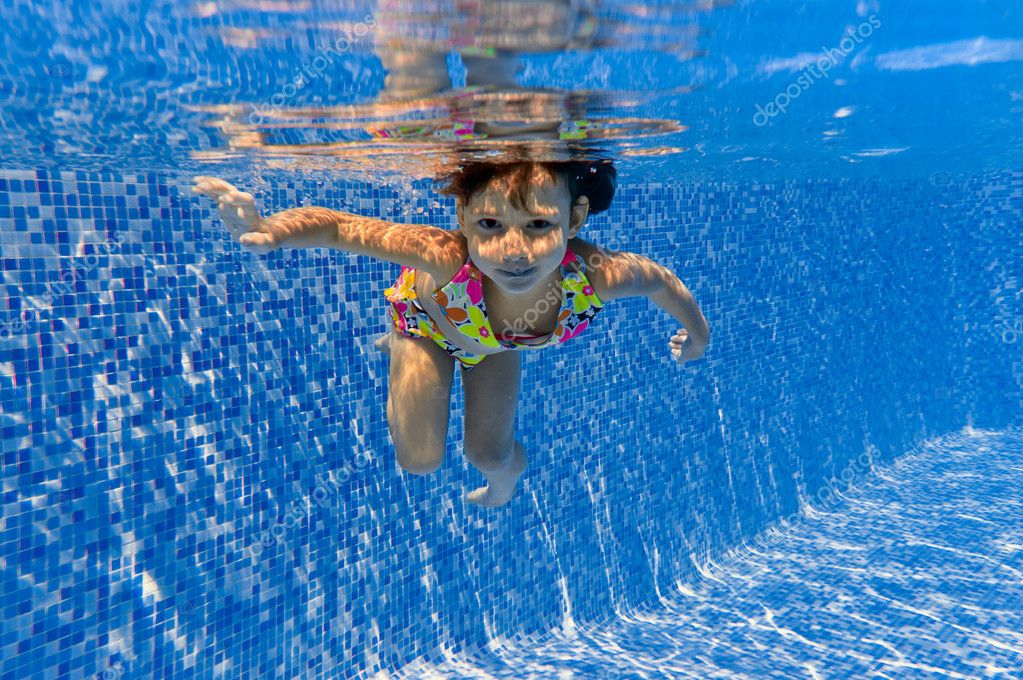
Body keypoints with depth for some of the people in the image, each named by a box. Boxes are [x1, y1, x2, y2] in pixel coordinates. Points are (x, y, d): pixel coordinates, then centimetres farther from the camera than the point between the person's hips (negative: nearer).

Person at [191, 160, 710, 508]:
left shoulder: (598, 276, -44)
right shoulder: (444, 257, -50)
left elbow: (657, 278, -20)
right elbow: (338, 226, -37)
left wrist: (696, 333, 1)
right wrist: (269, 231, -57)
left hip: (496, 342, 2)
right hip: (428, 315, -2)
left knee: (489, 453, 13)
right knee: (420, 460, 4)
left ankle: (508, 472, 54)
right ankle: (401, 352, 31)